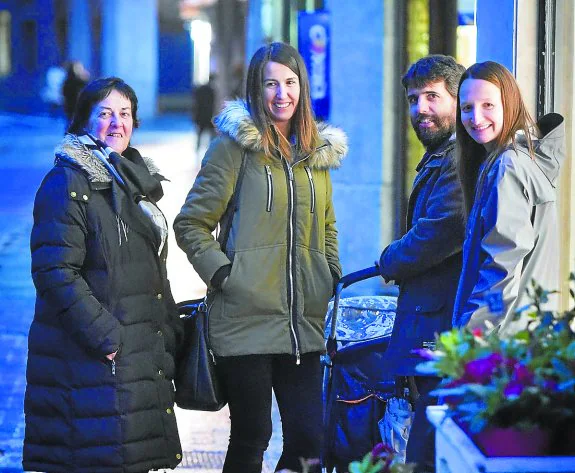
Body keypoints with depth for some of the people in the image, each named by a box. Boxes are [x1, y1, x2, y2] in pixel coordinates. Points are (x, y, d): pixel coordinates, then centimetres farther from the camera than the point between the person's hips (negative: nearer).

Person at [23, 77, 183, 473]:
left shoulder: (136, 180, 18)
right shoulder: (68, 182, -8)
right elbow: (55, 273, -17)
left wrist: (170, 330, 15)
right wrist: (104, 335, -20)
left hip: (145, 356, 8)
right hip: (93, 361, -8)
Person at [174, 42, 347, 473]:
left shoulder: (318, 150, 15)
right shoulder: (237, 143, -2)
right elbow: (191, 224, -2)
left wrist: (333, 282, 13)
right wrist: (221, 274, -12)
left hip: (304, 324, 5)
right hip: (246, 320, -5)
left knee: (311, 437, 0)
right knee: (251, 438, 1)